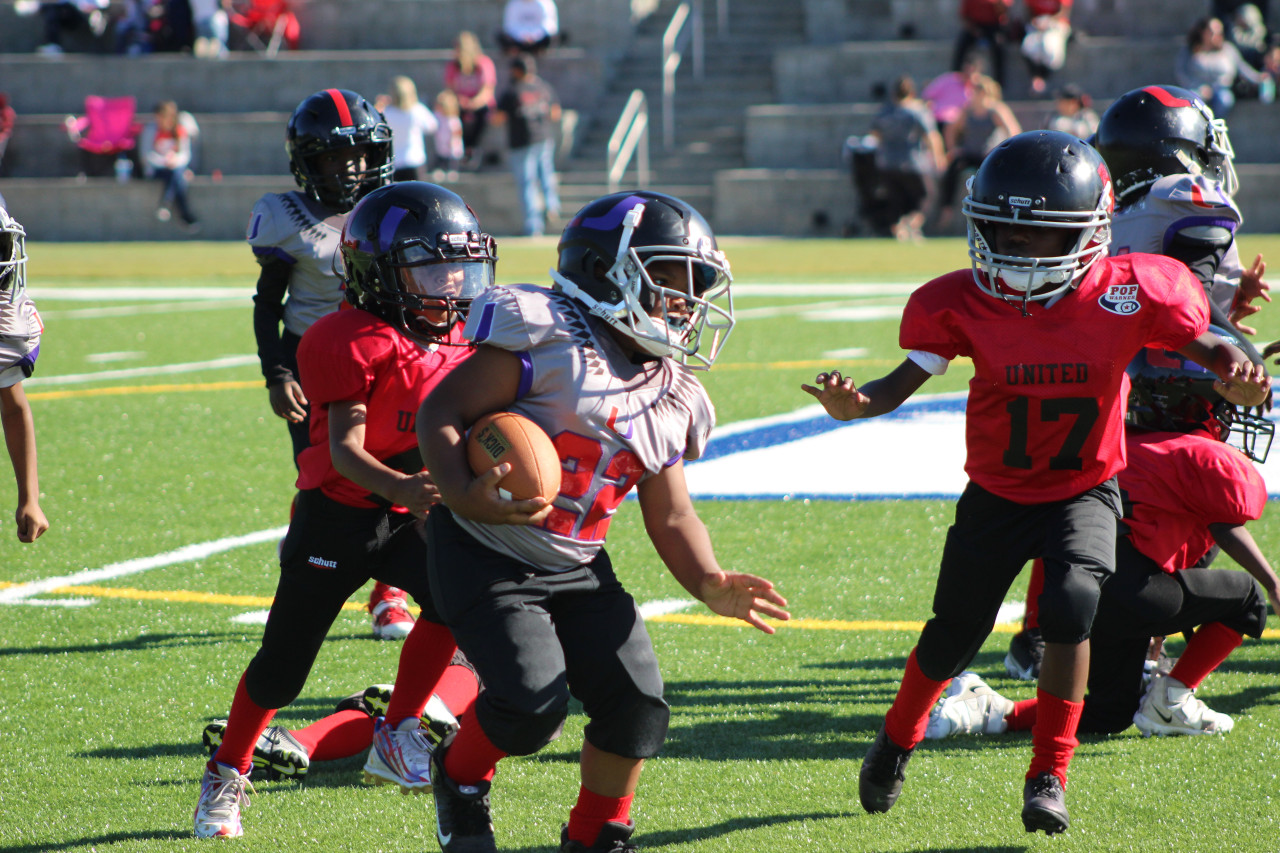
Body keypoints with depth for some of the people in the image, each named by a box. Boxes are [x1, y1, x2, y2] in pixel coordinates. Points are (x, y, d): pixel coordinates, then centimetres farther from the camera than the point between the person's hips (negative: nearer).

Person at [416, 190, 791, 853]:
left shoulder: (674, 401, 7)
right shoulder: (550, 340, -17)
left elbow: (670, 516, 12)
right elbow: (440, 411, -17)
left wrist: (708, 583, -7)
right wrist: (464, 496, -34)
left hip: (578, 570, 7)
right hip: (487, 557, -7)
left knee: (637, 708, -3)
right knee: (533, 704, -20)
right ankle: (460, 777, 14)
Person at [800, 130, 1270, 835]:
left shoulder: (1128, 295, -18)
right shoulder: (968, 303, -17)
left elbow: (1203, 346, -10)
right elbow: (911, 376, -17)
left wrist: (1236, 373, -34)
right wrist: (858, 403, -39)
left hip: (1085, 489, -1)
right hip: (997, 492, 1)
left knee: (1071, 604, -26)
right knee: (954, 634, 11)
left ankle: (1048, 778, -12)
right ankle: (897, 740, 43)